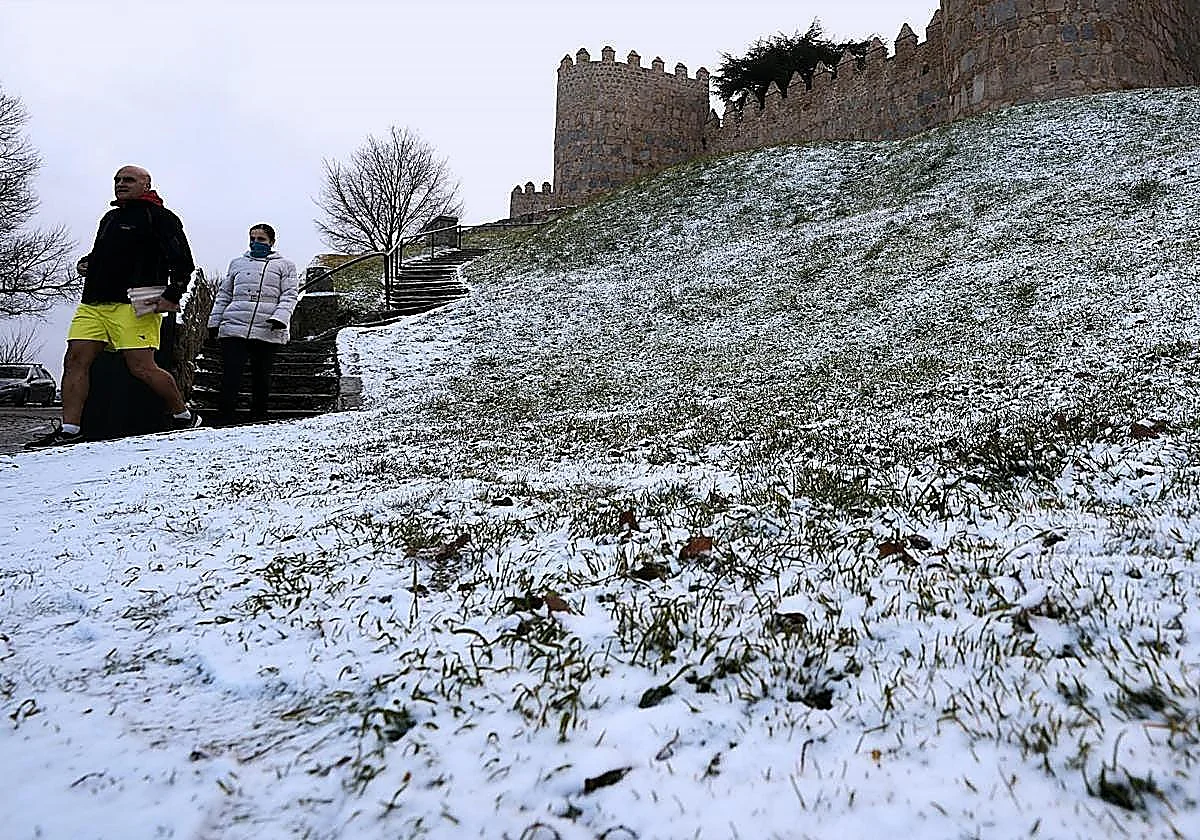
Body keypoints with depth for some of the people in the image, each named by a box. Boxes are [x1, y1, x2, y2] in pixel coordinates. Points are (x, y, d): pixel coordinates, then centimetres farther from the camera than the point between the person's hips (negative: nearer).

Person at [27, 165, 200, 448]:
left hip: (135, 305, -8)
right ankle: (68, 430, -3)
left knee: (142, 368, -13)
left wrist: (172, 296, -17)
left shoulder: (158, 217, 2)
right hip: (93, 303, 8)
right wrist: (87, 264, 18)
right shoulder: (110, 218, 27)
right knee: (76, 359, -4)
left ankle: (184, 417, 5)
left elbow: (183, 261, -6)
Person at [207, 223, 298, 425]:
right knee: (230, 375, -7)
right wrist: (214, 322, 16)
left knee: (261, 377, 5)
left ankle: (258, 419, 16)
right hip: (234, 328, 2)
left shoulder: (285, 265, 12)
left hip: (268, 332, -2)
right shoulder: (237, 263, 22)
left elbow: (289, 296, 2)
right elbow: (223, 295, 23)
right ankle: (224, 419, -5)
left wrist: (280, 317, -15)